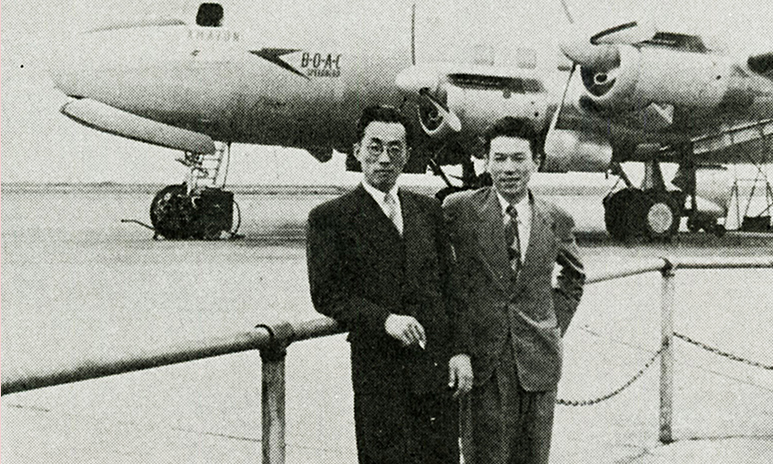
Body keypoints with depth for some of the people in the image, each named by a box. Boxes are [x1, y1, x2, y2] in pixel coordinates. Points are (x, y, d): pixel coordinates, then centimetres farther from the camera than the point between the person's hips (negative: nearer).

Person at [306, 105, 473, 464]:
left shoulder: (428, 210, 14)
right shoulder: (330, 218, 0)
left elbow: (450, 286, 13)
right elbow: (326, 295, -6)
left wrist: (460, 350, 3)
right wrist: (384, 319, -18)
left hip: (438, 367, 4)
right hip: (378, 371, -4)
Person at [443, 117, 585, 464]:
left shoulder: (557, 221, 6)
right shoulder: (459, 210, -4)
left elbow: (573, 276, 24)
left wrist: (557, 322, 11)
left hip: (538, 360, 3)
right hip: (480, 359, -3)